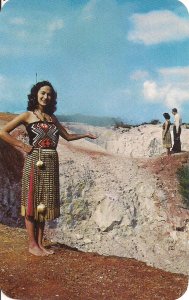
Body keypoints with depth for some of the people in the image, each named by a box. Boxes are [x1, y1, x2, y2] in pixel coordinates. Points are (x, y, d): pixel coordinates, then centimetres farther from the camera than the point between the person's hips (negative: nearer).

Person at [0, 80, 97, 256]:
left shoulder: (52, 118, 15)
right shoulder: (27, 116, 1)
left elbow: (68, 136, 25)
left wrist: (85, 135, 17)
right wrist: (22, 146, -7)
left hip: (51, 163, 5)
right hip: (34, 162, -5)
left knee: (45, 203, 8)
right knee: (32, 202, 1)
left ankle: (40, 243, 18)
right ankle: (32, 244, 10)